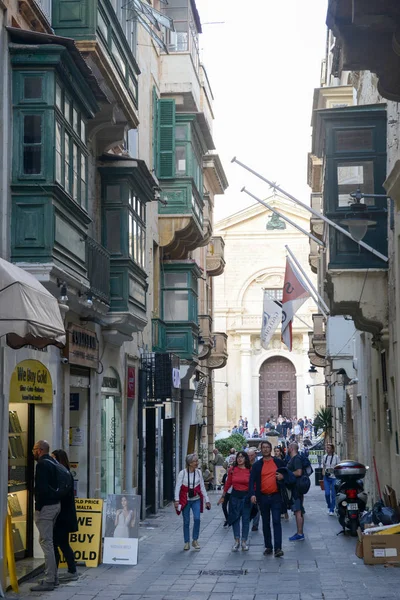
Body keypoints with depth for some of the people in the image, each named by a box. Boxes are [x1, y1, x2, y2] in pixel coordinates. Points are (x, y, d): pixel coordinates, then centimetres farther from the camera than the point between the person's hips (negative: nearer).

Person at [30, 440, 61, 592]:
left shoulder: (42, 464, -15)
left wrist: (38, 506, -15)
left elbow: (41, 487, -22)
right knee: (48, 541, 17)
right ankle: (53, 576, 22)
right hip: (55, 504, 10)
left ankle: (49, 581, -7)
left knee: (46, 542, -8)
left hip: (45, 506, -10)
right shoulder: (53, 463, 14)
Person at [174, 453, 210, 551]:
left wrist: (207, 500, 7)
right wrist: (177, 500, -18)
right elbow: (177, 487, -10)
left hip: (196, 500, 2)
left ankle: (195, 540, 2)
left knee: (197, 519, -14)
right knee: (186, 522, 3)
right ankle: (187, 542, 16)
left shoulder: (198, 472, 1)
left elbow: (202, 487, 7)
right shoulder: (183, 473, -8)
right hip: (185, 500, -2)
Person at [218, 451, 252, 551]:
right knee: (235, 518, 3)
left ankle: (244, 541, 13)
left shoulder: (250, 471, -5)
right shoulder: (232, 470, 0)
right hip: (235, 496, 1)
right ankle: (237, 541, 11)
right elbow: (228, 484, 8)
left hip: (246, 496, -1)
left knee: (246, 519, 4)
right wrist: (223, 496, 12)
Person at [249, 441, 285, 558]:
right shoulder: (257, 465, 4)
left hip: (276, 496, -2)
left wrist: (282, 477, -8)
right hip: (263, 497, 2)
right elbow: (252, 481, -2)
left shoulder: (278, 462, 5)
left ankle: (278, 548, -12)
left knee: (276, 522, -9)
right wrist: (252, 494, -17)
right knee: (266, 523, 11)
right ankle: (268, 547, 20)